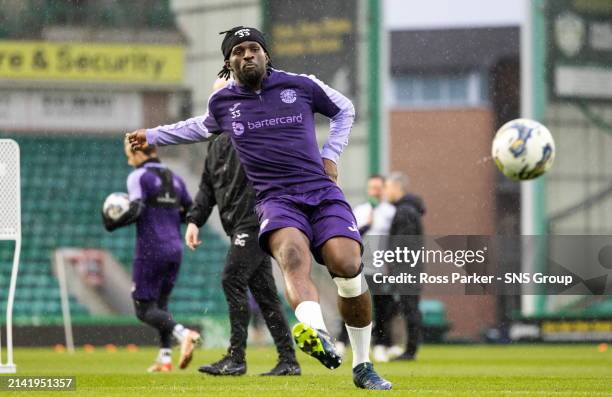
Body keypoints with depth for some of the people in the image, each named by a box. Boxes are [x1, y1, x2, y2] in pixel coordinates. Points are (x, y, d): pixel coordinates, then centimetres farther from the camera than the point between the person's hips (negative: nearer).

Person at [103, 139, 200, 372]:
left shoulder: (139, 177, -6)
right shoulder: (174, 179, 14)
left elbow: (136, 210, -20)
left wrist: (111, 224, -6)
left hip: (151, 250, -7)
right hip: (175, 249, 7)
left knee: (144, 309, -3)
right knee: (161, 304, 18)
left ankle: (183, 334, -27)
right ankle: (165, 358, 7)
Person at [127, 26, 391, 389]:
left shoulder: (300, 86, 9)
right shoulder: (223, 102, 13)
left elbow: (344, 110, 27)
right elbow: (203, 128, 39)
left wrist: (331, 155, 16)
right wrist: (153, 136, 44)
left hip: (322, 192, 1)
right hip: (276, 198, -1)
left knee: (348, 266, -21)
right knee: (292, 252, -35)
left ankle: (363, 366, -1)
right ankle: (318, 336, -65)